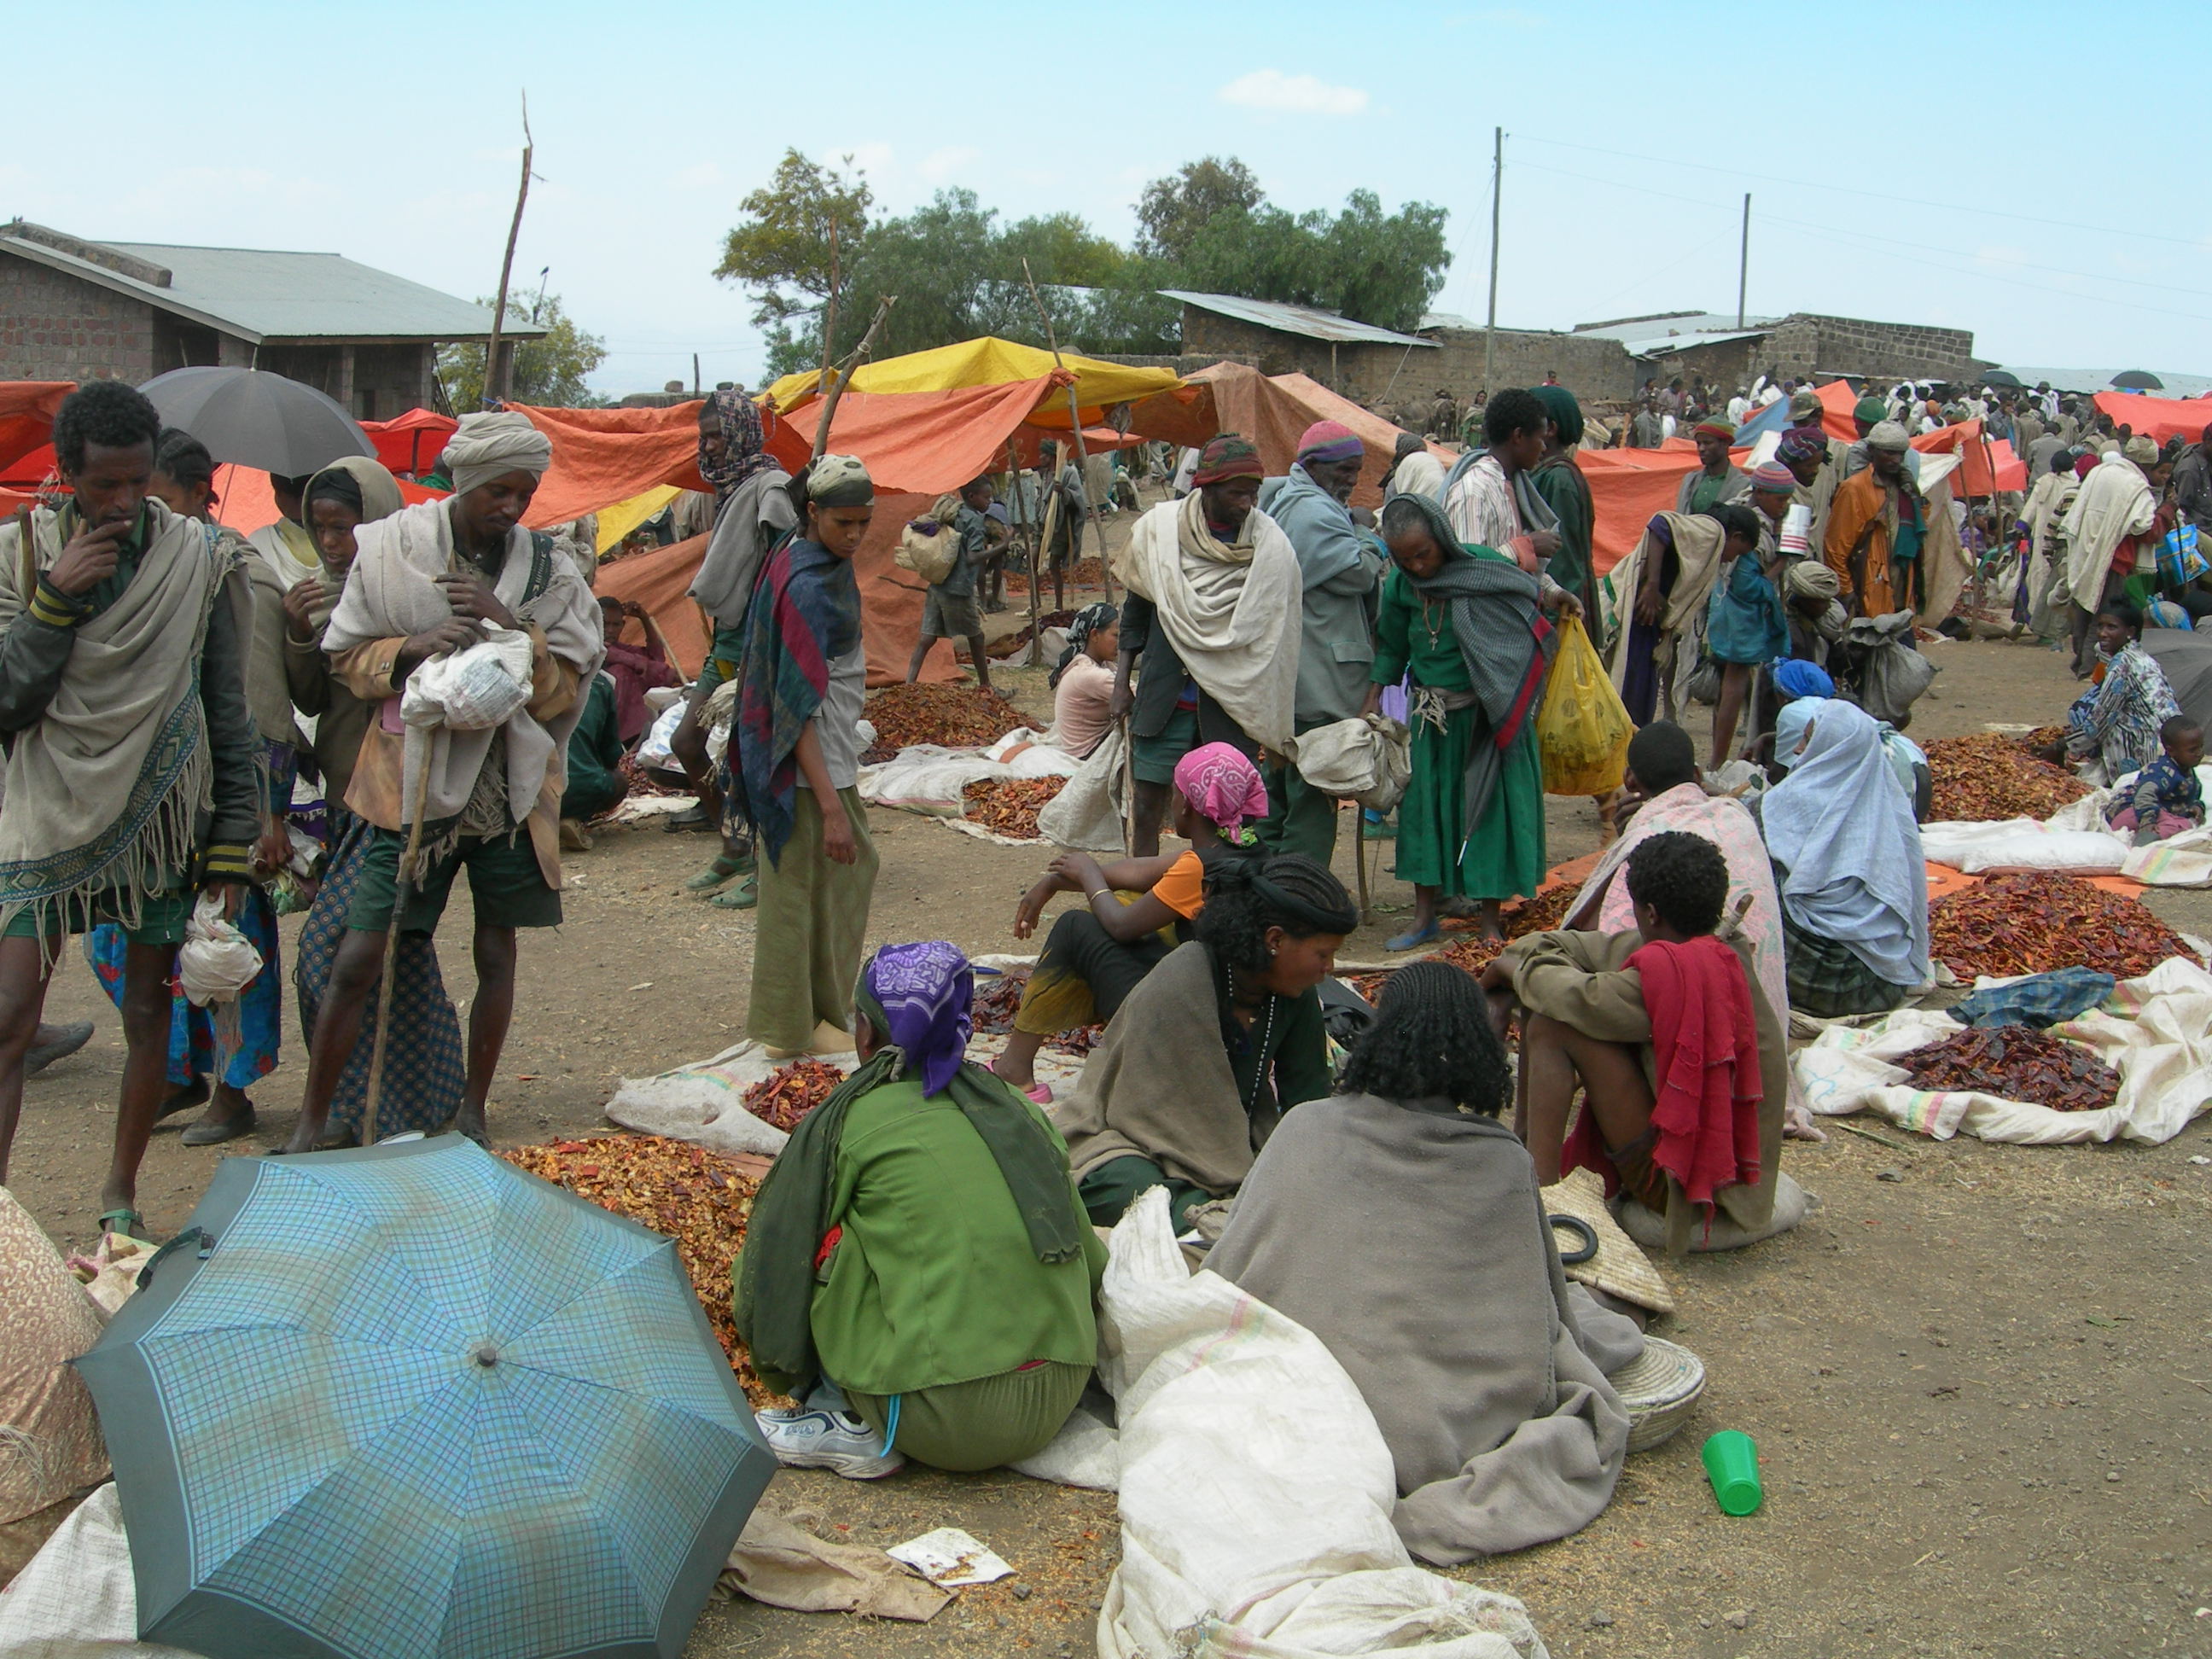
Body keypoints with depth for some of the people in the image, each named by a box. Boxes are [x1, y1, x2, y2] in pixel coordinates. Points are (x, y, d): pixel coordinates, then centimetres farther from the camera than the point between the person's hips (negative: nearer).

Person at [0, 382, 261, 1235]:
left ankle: (121, 1188, 28)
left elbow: (229, 715, 2)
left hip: (162, 818, 1)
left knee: (149, 1014, 10)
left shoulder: (198, 557, -2)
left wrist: (233, 845, 0)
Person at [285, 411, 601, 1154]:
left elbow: (564, 690, -1)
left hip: (508, 786, 2)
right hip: (411, 781, -2)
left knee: (496, 954, 8)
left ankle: (471, 1114, 25)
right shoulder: (388, 551, -3)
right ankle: (309, 1126, 11)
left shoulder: (549, 573, 1)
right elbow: (347, 658, 3)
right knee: (357, 961, -4)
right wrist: (412, 647, -17)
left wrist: (512, 626, -17)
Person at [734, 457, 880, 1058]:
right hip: (810, 765, -10)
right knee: (802, 891, 0)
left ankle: (825, 1005, 32)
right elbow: (798, 709, -26)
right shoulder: (807, 586, -23)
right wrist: (831, 806, -28)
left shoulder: (825, 562, 7)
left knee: (854, 869, 19)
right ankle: (794, 1027, 11)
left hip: (832, 755, 10)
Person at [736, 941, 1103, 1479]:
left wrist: (783, 1372, 26)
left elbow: (771, 1270, 8)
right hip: (1057, 1407, 6)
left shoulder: (845, 1123, 0)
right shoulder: (1014, 1105, 12)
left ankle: (850, 1422, 4)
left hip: (940, 1425, -6)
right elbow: (1089, 1255, 15)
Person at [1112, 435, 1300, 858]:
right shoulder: (1158, 528, -2)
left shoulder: (1272, 546, -6)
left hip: (1232, 701, -1)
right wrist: (1122, 680, 7)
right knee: (1148, 806, 3)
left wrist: (1271, 722, 0)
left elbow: (1277, 636, 0)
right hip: (1162, 693, 1)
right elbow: (1136, 610, 10)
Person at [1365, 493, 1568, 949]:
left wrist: (1552, 599, -16)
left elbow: (1532, 597, 4)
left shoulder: (1486, 566, -12)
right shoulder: (1400, 586, -4)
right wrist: (1374, 698, 3)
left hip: (1491, 716, -3)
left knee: (1490, 808, 2)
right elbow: (1392, 648, 10)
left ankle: (1490, 920, 12)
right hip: (1431, 718, 3)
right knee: (1424, 806, 5)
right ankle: (1424, 916, 18)